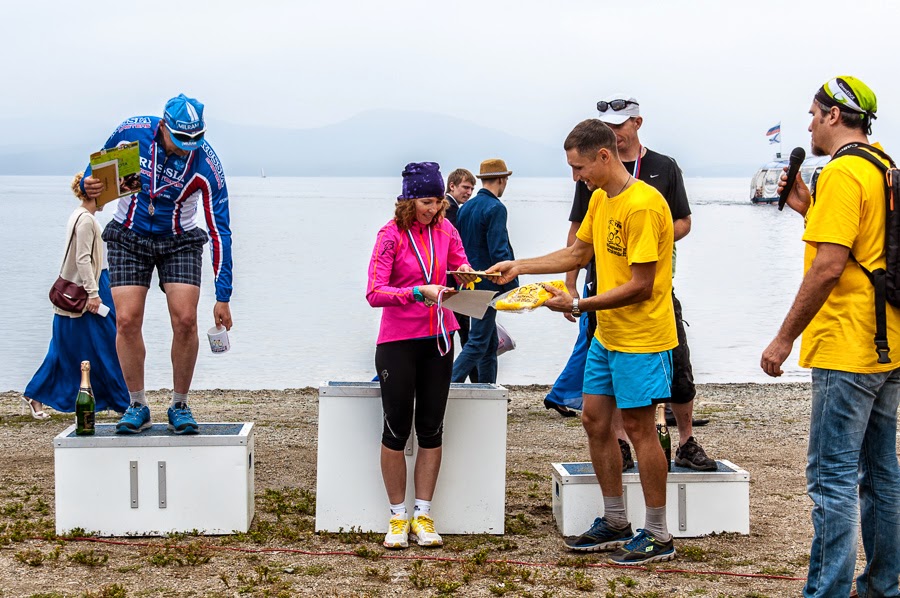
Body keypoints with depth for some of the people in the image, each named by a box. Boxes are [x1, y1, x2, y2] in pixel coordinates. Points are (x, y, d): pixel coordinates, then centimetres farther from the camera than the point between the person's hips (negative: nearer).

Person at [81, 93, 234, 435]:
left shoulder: (206, 165, -23)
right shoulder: (131, 132, -19)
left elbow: (220, 230, -21)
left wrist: (223, 297, -23)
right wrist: (89, 185, -22)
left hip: (179, 242, -1)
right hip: (129, 236, 1)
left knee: (185, 320, -15)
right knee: (127, 320, -11)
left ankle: (180, 406, 3)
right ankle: (137, 406, 4)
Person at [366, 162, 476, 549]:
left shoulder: (445, 230, 3)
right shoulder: (392, 235, -10)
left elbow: (462, 268, 16)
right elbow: (374, 293, -16)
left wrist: (465, 274, -8)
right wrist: (418, 292, -28)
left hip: (438, 340, 5)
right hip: (398, 342, -4)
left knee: (431, 429, 6)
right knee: (397, 429, 1)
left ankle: (423, 516, 13)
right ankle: (398, 517, 11)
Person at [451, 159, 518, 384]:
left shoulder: (465, 208, 11)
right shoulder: (495, 208, -14)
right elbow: (498, 252, -19)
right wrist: (513, 287, -15)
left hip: (471, 284, 9)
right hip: (488, 285, -9)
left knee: (490, 343, 15)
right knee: (477, 343, -7)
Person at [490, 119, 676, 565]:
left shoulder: (643, 205, -21)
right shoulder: (600, 199, 9)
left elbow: (640, 285, -22)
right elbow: (579, 253, 21)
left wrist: (578, 305, -20)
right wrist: (518, 267, 14)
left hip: (641, 338, -9)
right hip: (606, 335, 9)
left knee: (638, 427, -3)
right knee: (595, 420, 11)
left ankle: (658, 536, 7)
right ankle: (615, 524, 23)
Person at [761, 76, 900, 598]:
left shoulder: (842, 173, -15)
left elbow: (830, 266, -21)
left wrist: (784, 338, -16)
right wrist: (811, 210, 17)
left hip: (846, 350, -10)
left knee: (833, 477, -7)